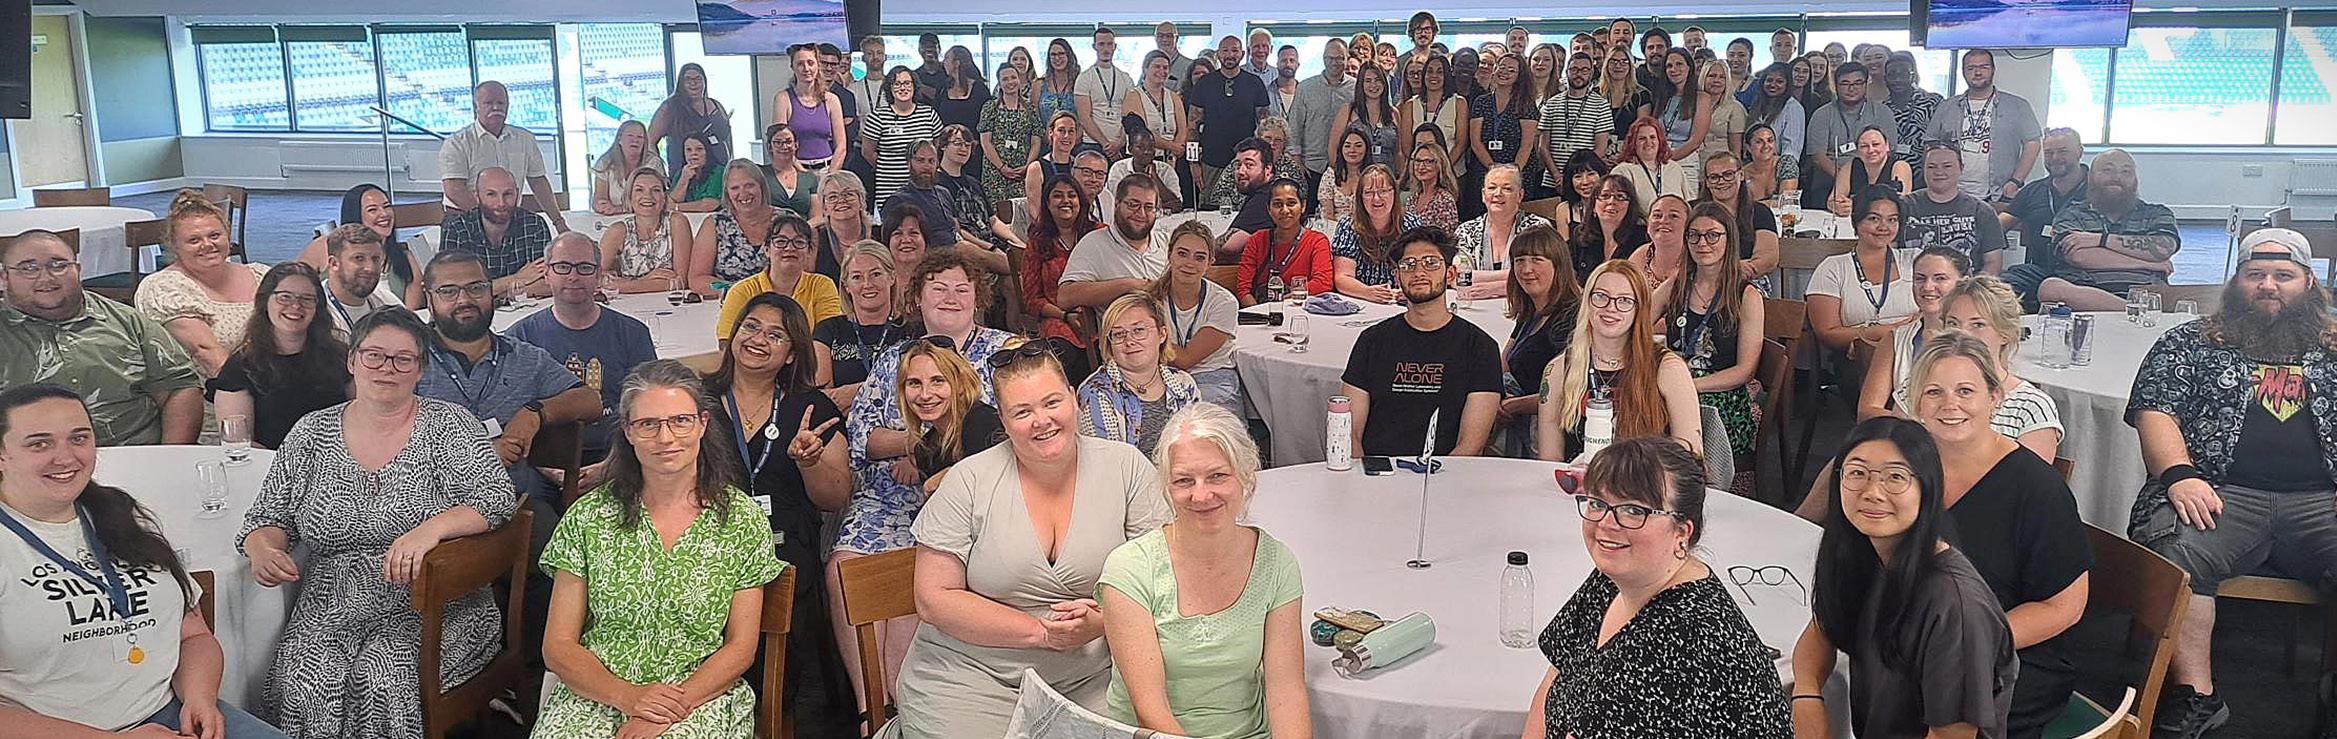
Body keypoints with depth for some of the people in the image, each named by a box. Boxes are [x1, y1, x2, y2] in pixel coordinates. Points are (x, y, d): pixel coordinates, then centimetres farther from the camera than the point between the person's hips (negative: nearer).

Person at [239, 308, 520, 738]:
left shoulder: (449, 425, 2)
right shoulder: (311, 433, 12)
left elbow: (495, 498, -10)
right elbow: (269, 516, 16)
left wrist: (430, 529, -27)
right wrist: (263, 550, -8)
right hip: (330, 608, 3)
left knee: (379, 677, -29)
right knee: (304, 685, -24)